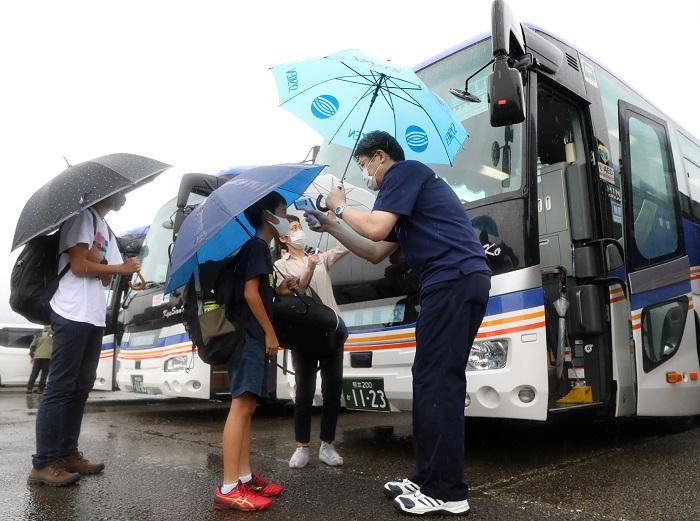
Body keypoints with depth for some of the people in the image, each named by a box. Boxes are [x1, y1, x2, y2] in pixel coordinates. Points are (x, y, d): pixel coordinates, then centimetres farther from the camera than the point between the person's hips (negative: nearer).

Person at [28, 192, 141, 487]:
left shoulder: (106, 231, 22)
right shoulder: (84, 216, -3)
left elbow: (105, 278, 11)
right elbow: (79, 266, -11)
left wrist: (95, 257, -8)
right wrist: (120, 268, -3)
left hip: (93, 317, 9)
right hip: (72, 315, -9)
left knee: (81, 386, 9)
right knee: (60, 387, -7)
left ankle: (67, 454, 17)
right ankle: (43, 464, -3)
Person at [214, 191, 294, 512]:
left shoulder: (258, 247, 21)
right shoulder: (257, 245, -8)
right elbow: (249, 293, -17)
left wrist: (279, 291, 12)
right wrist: (270, 332, -14)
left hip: (252, 336, 10)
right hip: (249, 336, -10)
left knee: (247, 407, 10)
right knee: (241, 406, -11)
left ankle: (245, 477, 16)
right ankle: (228, 488, -9)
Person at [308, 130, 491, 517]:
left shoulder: (404, 172, 0)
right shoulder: (407, 190, 29)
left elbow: (375, 229, -14)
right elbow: (376, 252, 29)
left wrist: (340, 208, 5)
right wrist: (331, 228, 27)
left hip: (454, 282, -10)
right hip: (461, 283, 10)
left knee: (436, 383, -8)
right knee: (432, 380, 11)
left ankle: (447, 493, 0)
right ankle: (428, 478, 19)